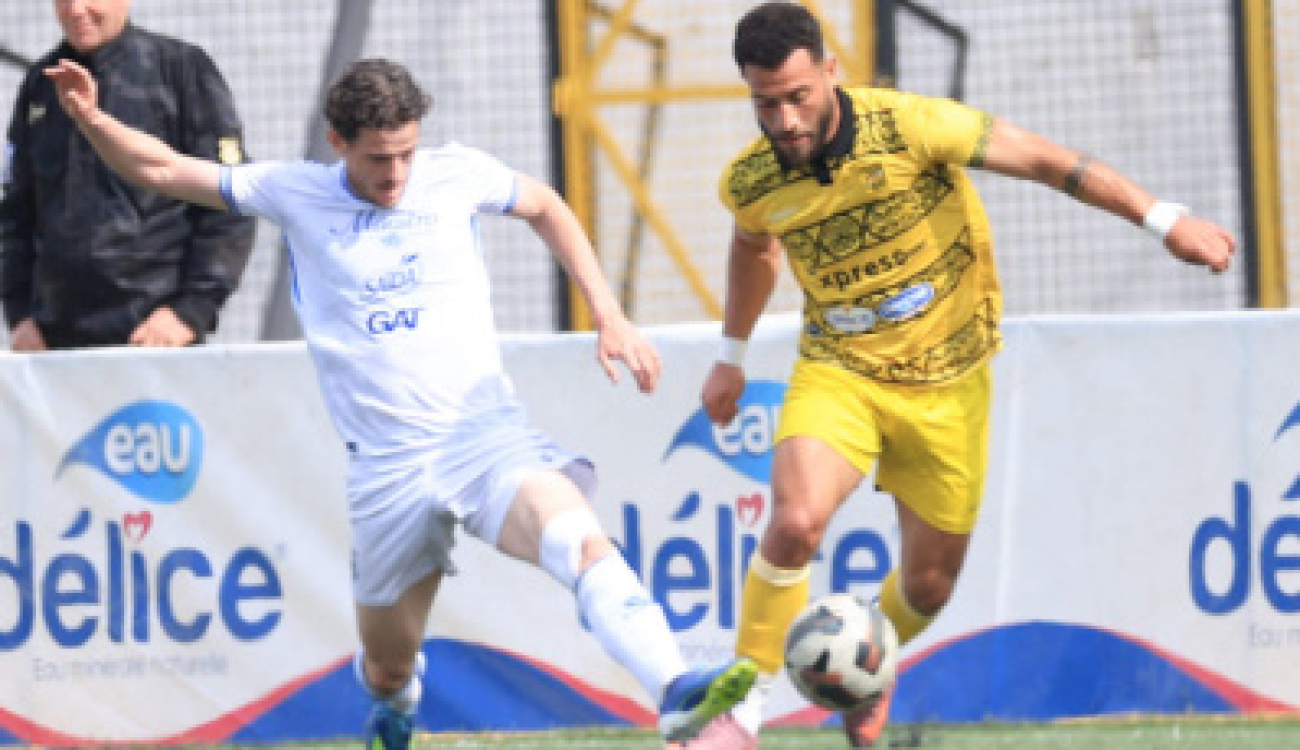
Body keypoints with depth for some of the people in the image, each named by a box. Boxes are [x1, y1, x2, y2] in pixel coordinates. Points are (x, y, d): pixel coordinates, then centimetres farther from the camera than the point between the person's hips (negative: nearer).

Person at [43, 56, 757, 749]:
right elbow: (162, 169, 7)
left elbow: (546, 209, 22)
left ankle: (675, 692, -46)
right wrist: (94, 121, -11)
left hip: (485, 428, -1)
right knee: (389, 665, 9)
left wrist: (609, 316, 15)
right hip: (386, 459, 1)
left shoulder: (457, 174, 4)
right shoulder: (296, 194, 3)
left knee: (581, 539, -32)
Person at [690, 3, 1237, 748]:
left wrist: (1164, 220, -16)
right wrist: (732, 355, 27)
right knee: (796, 521, -27)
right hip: (837, 373, 1)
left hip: (947, 384, 0)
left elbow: (1039, 157, -14)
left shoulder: (907, 128, -22)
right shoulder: (750, 182, -9)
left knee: (930, 582, 7)